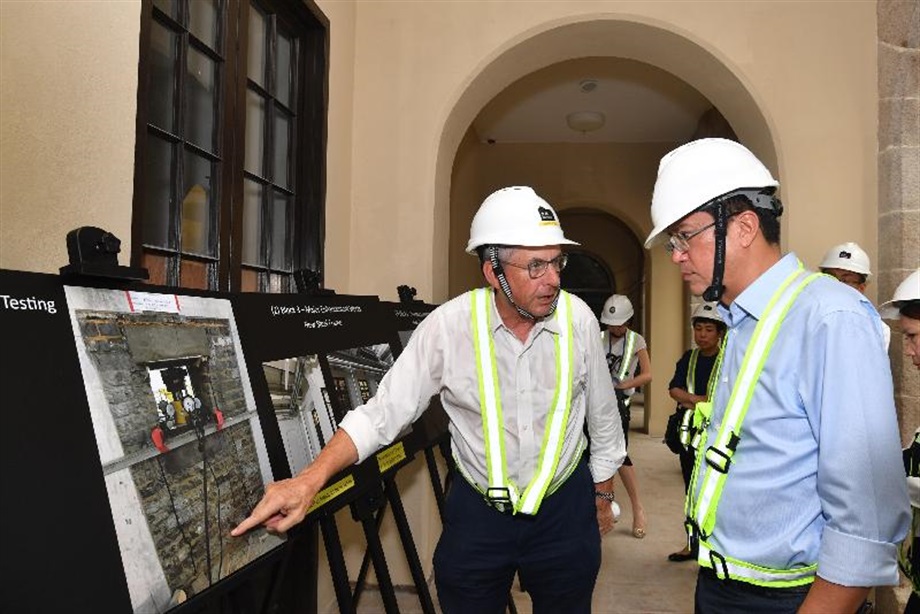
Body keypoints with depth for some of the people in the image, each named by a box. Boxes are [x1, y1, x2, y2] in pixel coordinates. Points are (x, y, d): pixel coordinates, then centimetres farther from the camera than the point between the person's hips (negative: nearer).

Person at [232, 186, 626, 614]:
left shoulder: (577, 318, -14)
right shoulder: (448, 326, -21)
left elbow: (603, 414, 0)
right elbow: (383, 413, -17)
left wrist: (603, 493, 11)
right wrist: (310, 479, -30)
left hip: (565, 507, 2)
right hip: (477, 509, -1)